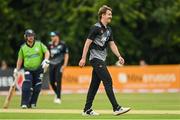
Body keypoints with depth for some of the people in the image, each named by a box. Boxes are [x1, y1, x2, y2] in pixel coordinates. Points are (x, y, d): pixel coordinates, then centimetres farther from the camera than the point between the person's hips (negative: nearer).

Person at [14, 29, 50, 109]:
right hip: (28, 70, -1)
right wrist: (17, 70, 7)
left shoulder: (39, 44, 1)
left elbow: (46, 52, 0)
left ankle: (32, 103, 13)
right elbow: (20, 59, 10)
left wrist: (46, 61, -17)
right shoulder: (23, 48, 2)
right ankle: (24, 104, -14)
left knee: (37, 88, 0)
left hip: (38, 69, 1)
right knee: (27, 87, -16)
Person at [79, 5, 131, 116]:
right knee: (108, 81, -14)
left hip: (102, 60, 9)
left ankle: (87, 110, 13)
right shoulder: (96, 27, -12)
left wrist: (119, 56, 5)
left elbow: (112, 44, 17)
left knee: (95, 84, 9)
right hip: (96, 59, -9)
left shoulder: (108, 29, 15)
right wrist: (83, 58, -17)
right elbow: (88, 42, -13)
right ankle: (116, 108, -16)